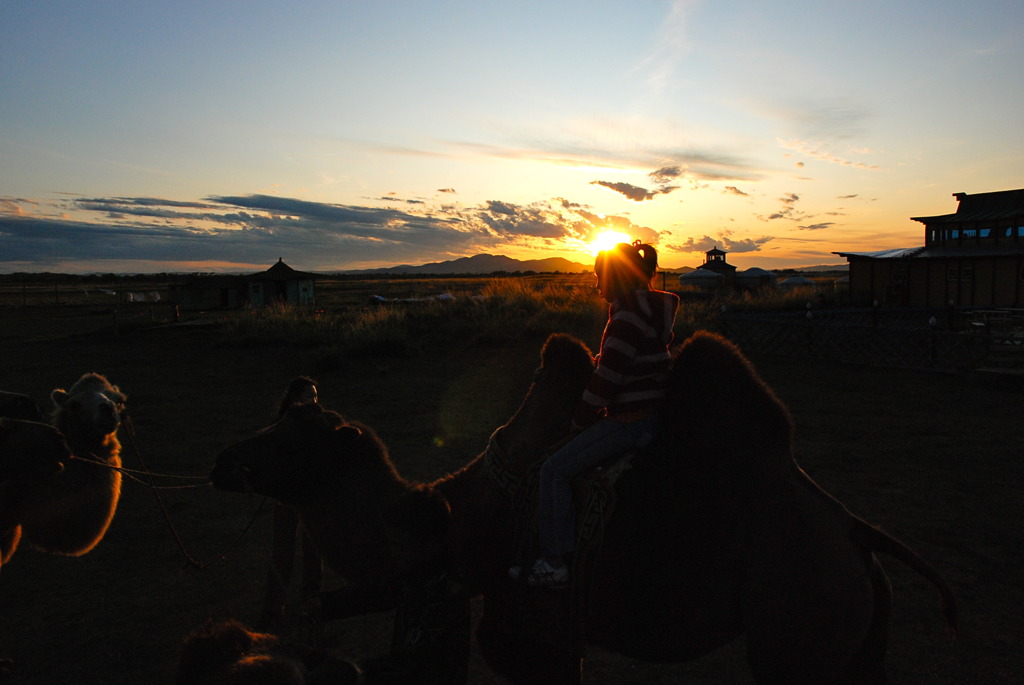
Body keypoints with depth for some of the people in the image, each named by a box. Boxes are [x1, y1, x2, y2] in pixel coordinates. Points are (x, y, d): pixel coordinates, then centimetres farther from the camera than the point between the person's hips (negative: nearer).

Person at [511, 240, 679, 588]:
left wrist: (580, 422, -6)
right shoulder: (654, 308, 12)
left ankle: (555, 564, 0)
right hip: (652, 414, 11)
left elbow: (605, 380, -19)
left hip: (630, 422, -11)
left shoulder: (627, 317, -20)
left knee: (554, 470, -5)